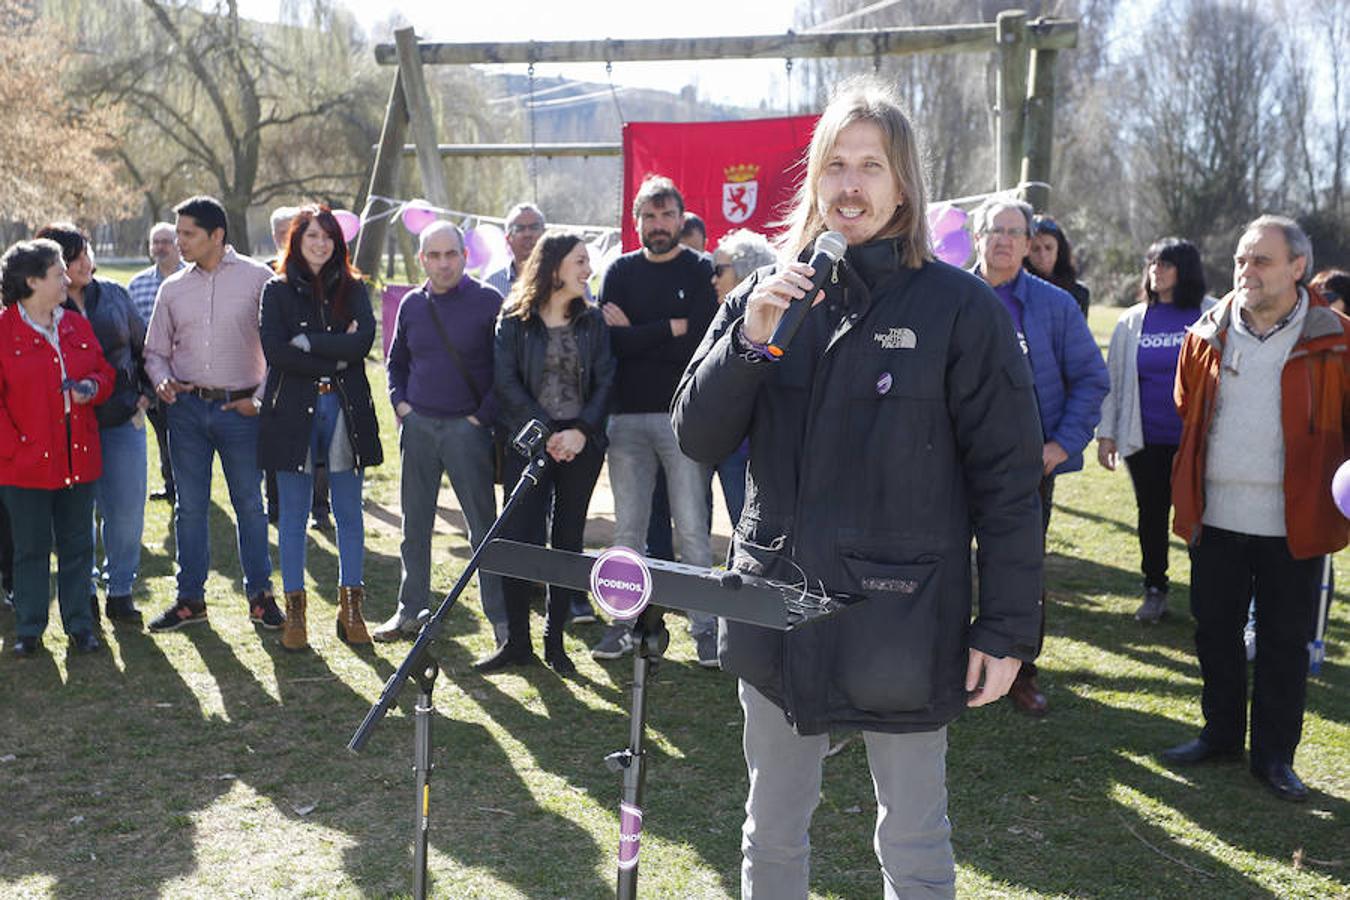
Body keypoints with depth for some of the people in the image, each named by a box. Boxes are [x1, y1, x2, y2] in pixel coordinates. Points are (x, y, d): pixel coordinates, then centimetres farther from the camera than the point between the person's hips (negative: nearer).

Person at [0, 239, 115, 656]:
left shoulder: (78, 325, 9)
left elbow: (105, 372, 17)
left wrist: (92, 387, -6)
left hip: (79, 460, 4)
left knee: (78, 545, 10)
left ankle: (79, 625, 21)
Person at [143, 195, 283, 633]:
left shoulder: (257, 279, -2)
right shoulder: (173, 288, 9)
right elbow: (155, 350, 15)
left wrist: (261, 398, -7)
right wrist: (163, 380, -5)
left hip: (240, 408, -3)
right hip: (187, 408, 3)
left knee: (251, 504, 3)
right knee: (189, 506, 7)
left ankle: (260, 596, 15)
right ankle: (190, 599, 17)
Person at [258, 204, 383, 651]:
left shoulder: (353, 289, 10)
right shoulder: (278, 291, 5)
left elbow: (364, 341, -7)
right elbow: (275, 351, -9)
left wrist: (308, 342, -11)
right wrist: (336, 357, -10)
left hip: (346, 410, 2)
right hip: (293, 410, -1)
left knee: (349, 512, 5)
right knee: (293, 514, 3)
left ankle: (350, 608, 15)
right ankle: (294, 610, 12)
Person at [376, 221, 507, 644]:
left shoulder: (488, 302, -5)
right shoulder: (412, 305, 9)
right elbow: (396, 361, 21)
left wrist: (484, 415, -9)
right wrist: (400, 404, 7)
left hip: (467, 427, -4)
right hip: (417, 426, 5)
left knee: (483, 525, -1)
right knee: (414, 525, 11)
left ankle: (500, 614, 7)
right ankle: (410, 609, 22)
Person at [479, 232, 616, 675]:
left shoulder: (592, 320, 8)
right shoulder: (514, 319, 0)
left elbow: (605, 380, 3)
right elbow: (506, 381, -6)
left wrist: (581, 431, -11)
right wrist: (546, 432, -13)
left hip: (581, 444, 3)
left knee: (568, 541, 6)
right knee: (516, 538, -6)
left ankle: (555, 641, 15)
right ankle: (517, 641, 6)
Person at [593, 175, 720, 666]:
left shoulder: (701, 270, 3)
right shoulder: (621, 271, 11)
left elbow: (700, 343, -11)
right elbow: (612, 342, -3)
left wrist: (636, 333, -5)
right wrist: (672, 327, -11)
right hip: (627, 417, 3)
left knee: (691, 529, -2)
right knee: (627, 530, 7)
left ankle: (705, 626, 5)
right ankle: (623, 623, 15)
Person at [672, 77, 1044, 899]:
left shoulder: (960, 308, -7)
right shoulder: (766, 297, 5)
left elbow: (1007, 480, -6)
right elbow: (698, 438, 0)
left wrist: (1007, 630, -8)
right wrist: (749, 339, -16)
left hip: (902, 623, -4)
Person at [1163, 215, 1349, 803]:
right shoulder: (1209, 335, 5)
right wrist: (1187, 493, 11)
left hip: (1294, 525, -3)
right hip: (1216, 518, 3)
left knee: (1284, 643, 8)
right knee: (1214, 631, 13)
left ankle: (1274, 755, 22)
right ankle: (1221, 734, 31)